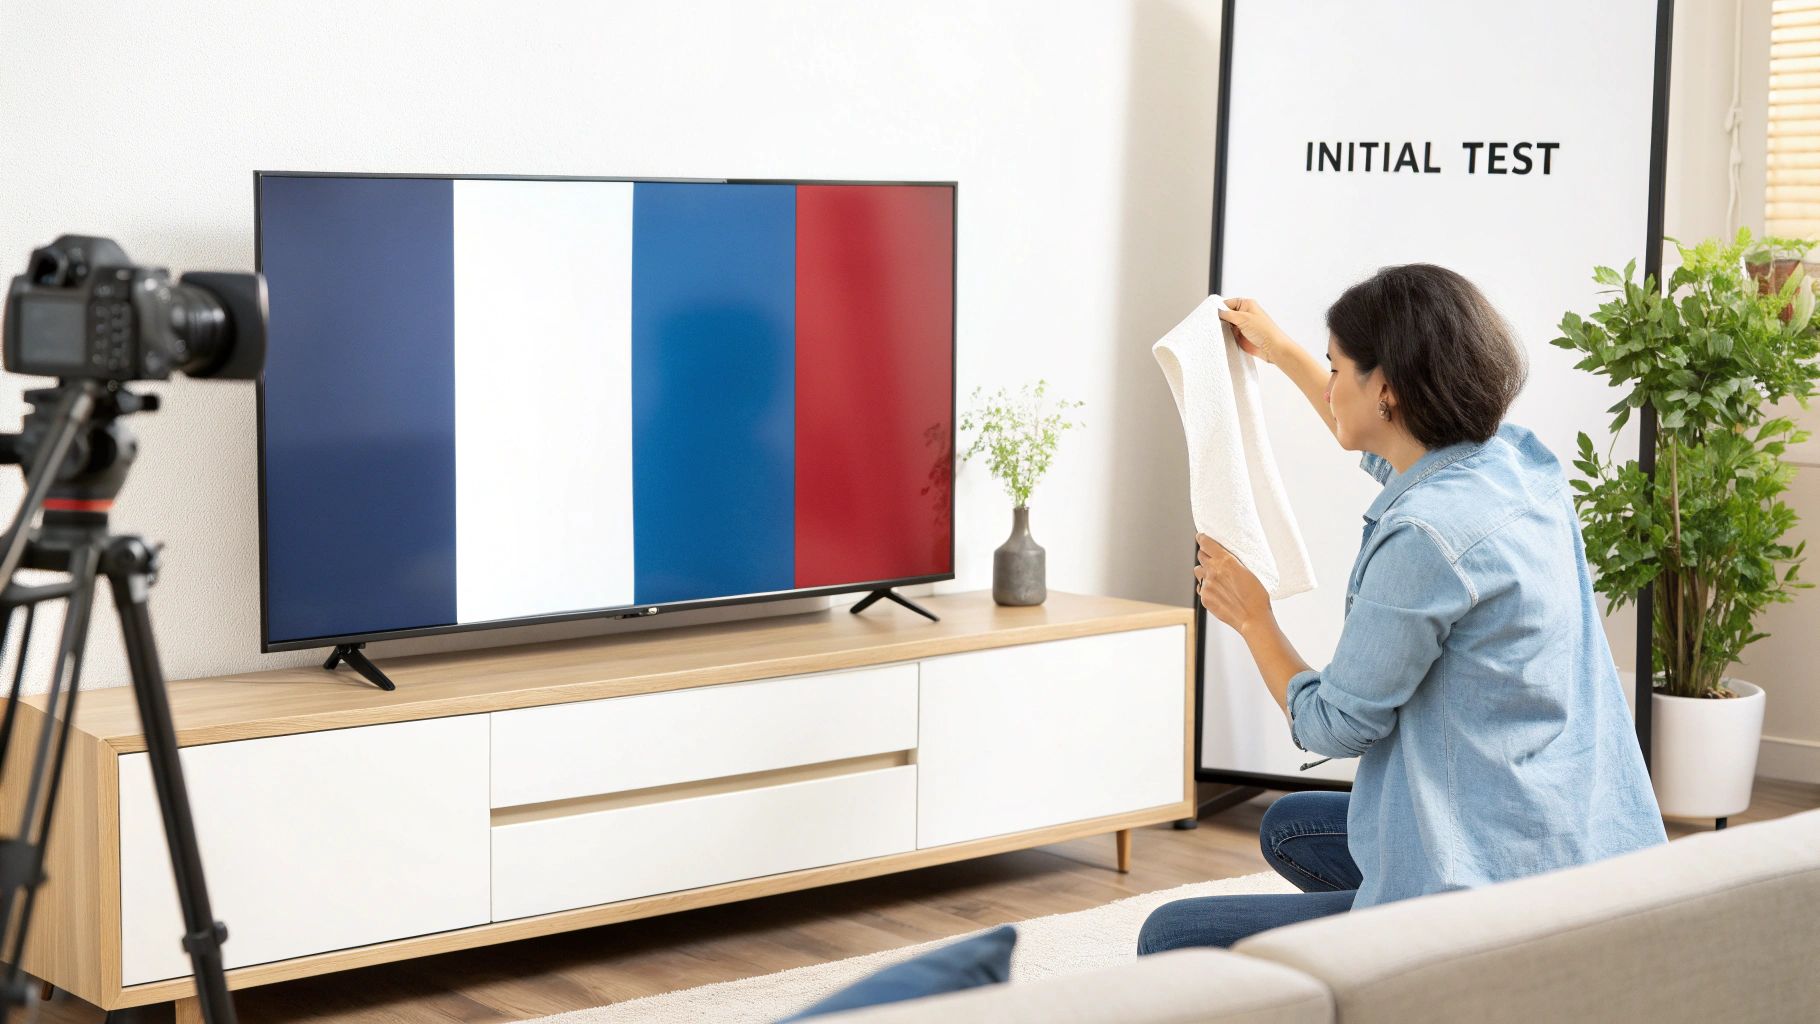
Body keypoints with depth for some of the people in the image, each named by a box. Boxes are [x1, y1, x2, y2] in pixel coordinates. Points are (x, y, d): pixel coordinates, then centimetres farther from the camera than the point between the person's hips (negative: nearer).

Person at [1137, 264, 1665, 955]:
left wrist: (1251, 617, 5)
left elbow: (1333, 727, -11)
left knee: (1170, 939, -6)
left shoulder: (1424, 535, -24)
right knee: (1291, 827, 32)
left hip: (1493, 892, -10)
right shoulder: (1518, 460, 3)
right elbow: (1388, 454, 30)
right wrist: (1284, 354, 39)